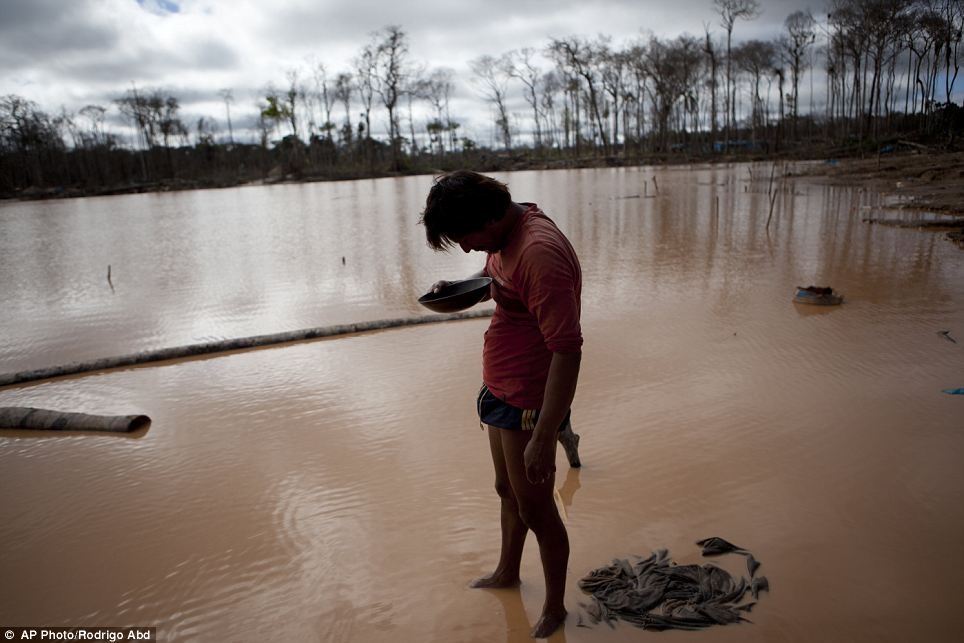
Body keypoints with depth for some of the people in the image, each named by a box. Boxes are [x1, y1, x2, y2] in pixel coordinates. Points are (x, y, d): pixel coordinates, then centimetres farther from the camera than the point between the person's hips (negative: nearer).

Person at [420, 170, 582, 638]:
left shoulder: (540, 252, -29)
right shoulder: (506, 237, 2)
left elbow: (567, 350, -31)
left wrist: (543, 438, -30)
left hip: (528, 403, -10)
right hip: (500, 391, 10)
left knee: (535, 508, 8)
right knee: (508, 491, 26)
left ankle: (555, 608, 31)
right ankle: (507, 573, 50)